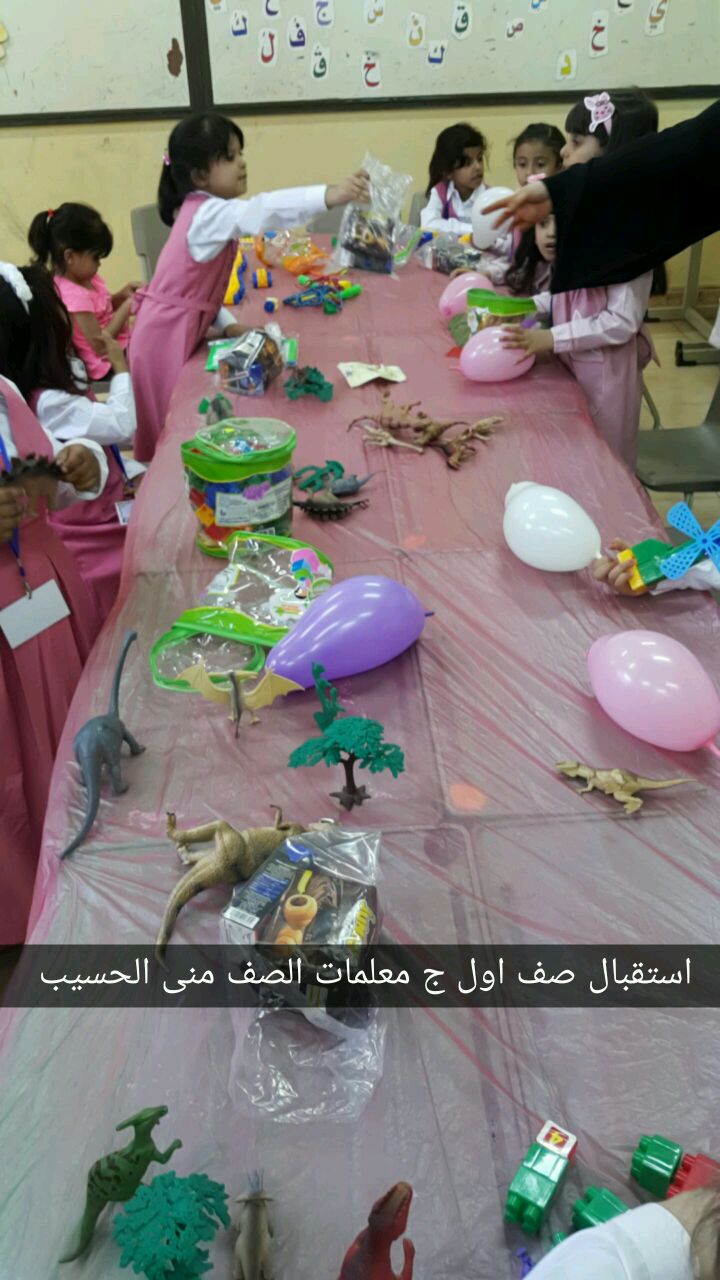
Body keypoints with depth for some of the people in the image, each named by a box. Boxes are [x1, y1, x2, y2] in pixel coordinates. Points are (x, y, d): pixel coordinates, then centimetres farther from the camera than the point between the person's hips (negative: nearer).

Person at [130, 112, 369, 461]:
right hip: (166, 336, -9)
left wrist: (226, 323, 2)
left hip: (180, 331, 9)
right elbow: (261, 211, -38)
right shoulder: (207, 214, -20)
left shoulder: (203, 212, 12)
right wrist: (329, 196, -49)